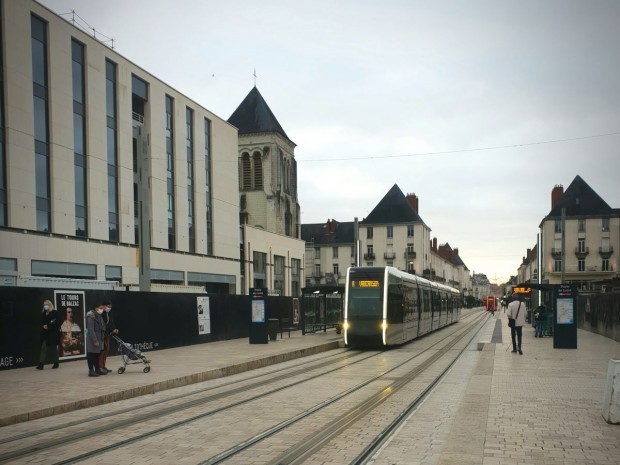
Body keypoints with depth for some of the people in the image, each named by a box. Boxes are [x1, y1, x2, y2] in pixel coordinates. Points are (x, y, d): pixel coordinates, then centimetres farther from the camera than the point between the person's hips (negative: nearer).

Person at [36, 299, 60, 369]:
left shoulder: (54, 312, -3)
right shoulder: (43, 313, 14)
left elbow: (55, 322, -10)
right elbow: (42, 322, 11)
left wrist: (48, 326, -14)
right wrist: (43, 326, -9)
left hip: (53, 333, -4)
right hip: (45, 333, 4)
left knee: (54, 348, 4)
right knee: (43, 347, -7)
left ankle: (56, 363, 15)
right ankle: (41, 364, -11)